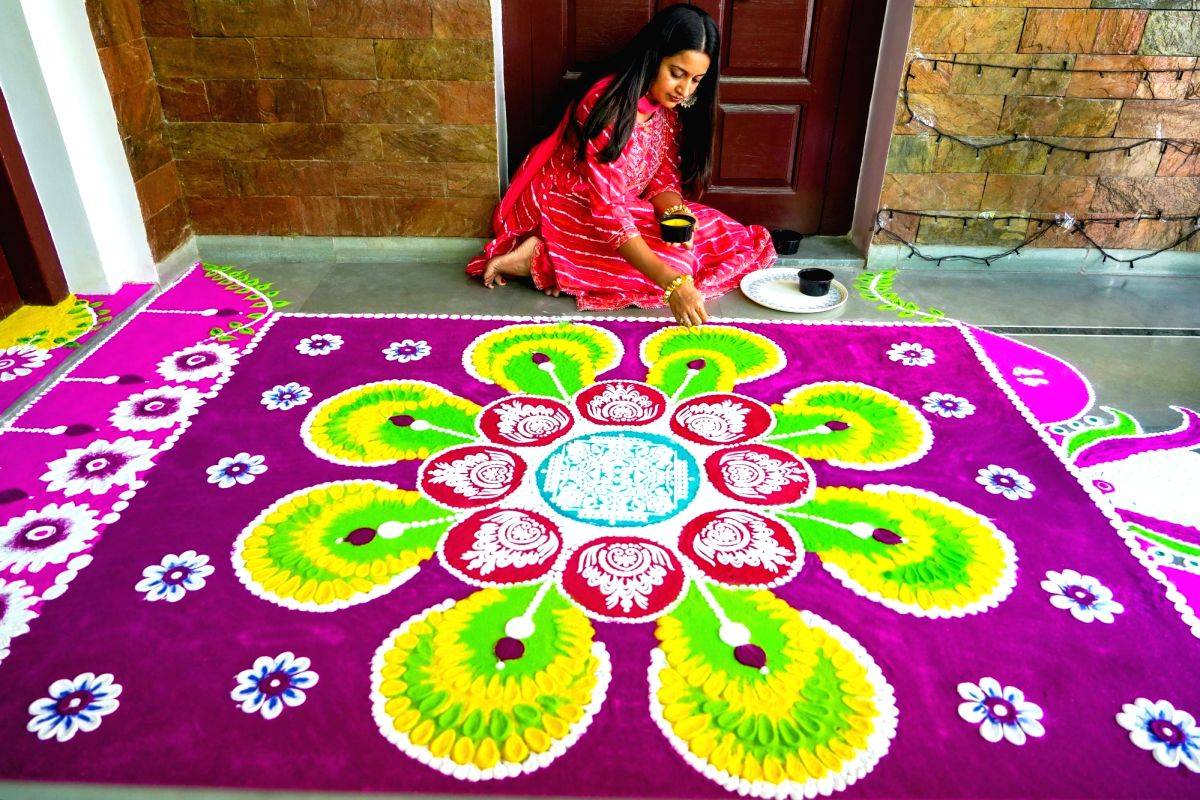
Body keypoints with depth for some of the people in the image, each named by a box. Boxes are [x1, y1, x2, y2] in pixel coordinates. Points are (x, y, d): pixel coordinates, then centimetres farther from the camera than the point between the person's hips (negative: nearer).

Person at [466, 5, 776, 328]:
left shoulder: (671, 109, -2)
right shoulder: (608, 105, -27)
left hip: (621, 208, 9)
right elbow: (607, 210, -33)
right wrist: (672, 283, -42)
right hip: (565, 208, -9)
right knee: (676, 263, -25)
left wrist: (677, 214, -23)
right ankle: (540, 260, -13)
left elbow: (663, 180, 3)